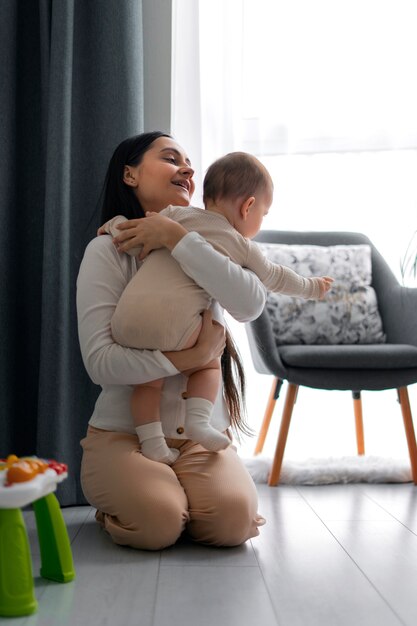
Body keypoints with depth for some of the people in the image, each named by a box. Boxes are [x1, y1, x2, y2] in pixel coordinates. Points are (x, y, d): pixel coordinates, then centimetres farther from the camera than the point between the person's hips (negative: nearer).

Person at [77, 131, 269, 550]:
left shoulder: (201, 245, 8)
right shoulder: (108, 250, -5)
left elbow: (251, 305, -15)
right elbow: (99, 361, -15)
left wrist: (175, 238, -19)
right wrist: (188, 358, -23)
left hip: (202, 436, 3)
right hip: (123, 433, -2)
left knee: (233, 518, -25)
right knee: (157, 520, -29)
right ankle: (117, 501, 5)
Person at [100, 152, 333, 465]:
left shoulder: (177, 214, 18)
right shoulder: (242, 247, 15)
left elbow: (139, 242, 12)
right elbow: (275, 278, 28)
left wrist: (116, 224, 32)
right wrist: (312, 287, 45)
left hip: (126, 321, 4)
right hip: (173, 323, -3)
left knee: (148, 379, 21)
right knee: (209, 364, 20)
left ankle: (151, 442, 12)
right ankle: (198, 420, 2)